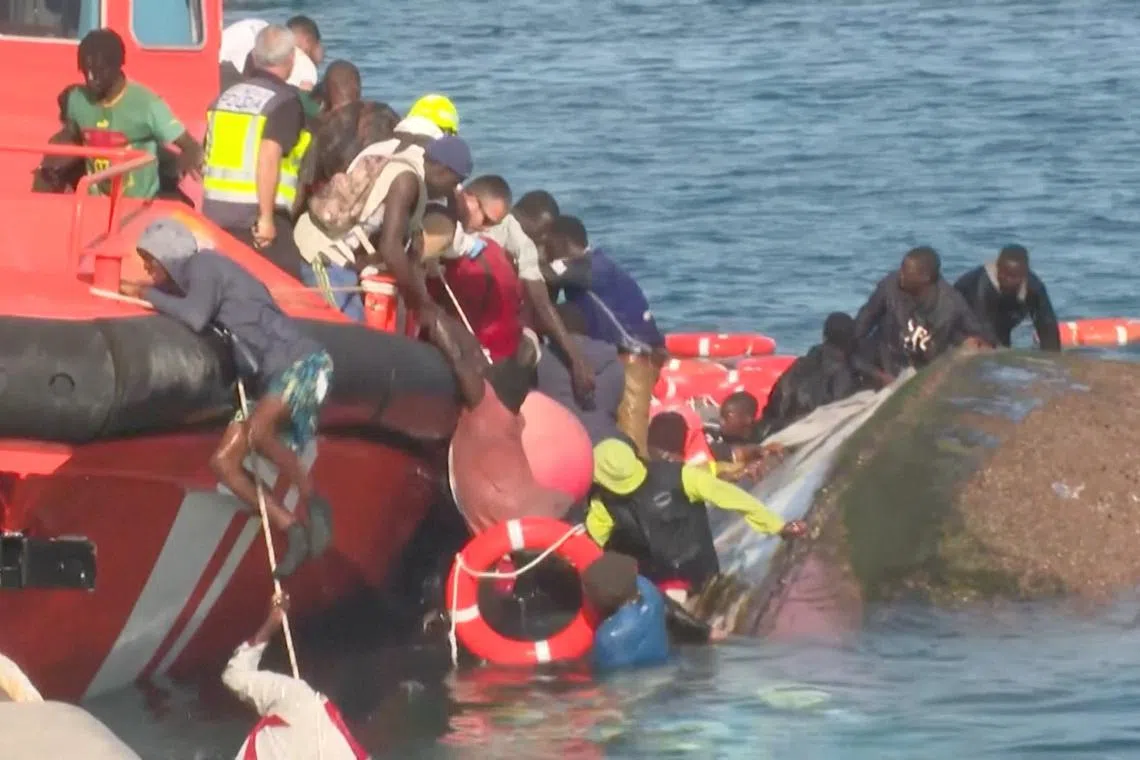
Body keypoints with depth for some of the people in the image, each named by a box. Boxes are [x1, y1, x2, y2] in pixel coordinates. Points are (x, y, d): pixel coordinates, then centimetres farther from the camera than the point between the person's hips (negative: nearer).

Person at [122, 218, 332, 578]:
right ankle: (293, 531, -2)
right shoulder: (193, 279, 21)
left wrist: (147, 294, -10)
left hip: (300, 361, -10)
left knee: (256, 431, -35)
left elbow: (196, 317, -20)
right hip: (271, 377, 10)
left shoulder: (205, 265, -7)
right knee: (224, 461, 0)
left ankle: (313, 503, -20)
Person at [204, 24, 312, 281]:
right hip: (255, 212, -7)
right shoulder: (285, 101, -8)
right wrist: (266, 216, -20)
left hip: (214, 210, 7)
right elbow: (268, 157, -20)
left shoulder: (226, 96, 13)